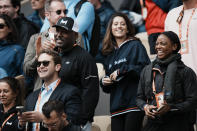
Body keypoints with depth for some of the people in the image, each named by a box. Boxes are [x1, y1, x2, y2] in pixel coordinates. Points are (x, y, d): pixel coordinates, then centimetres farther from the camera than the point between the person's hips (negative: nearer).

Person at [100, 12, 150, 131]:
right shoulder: (110, 52, 22)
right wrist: (104, 82, 5)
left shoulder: (135, 45, 3)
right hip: (116, 106, 6)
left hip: (133, 104, -6)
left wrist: (121, 71, -10)